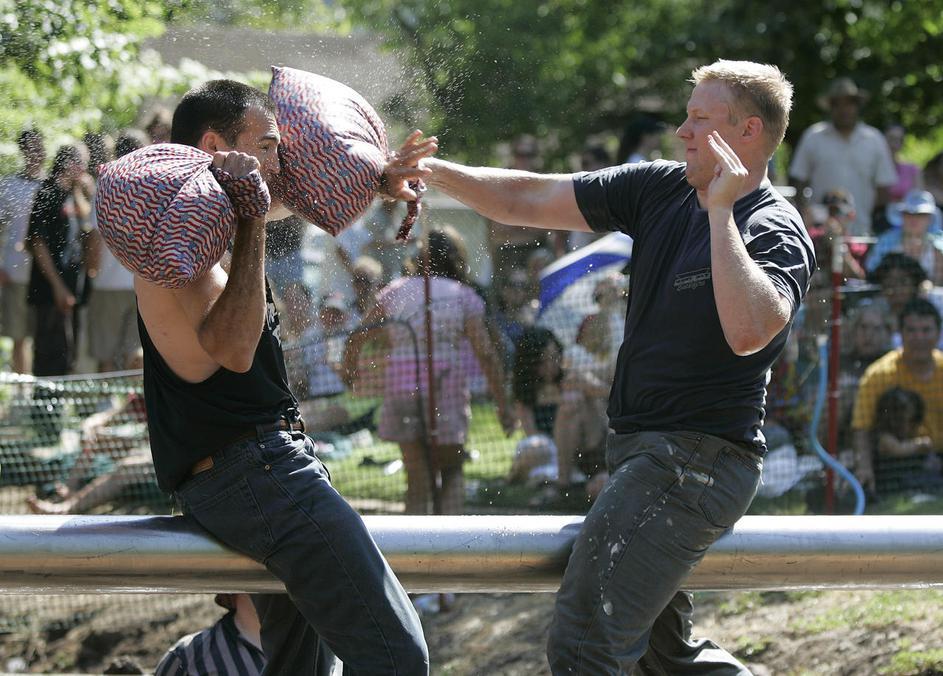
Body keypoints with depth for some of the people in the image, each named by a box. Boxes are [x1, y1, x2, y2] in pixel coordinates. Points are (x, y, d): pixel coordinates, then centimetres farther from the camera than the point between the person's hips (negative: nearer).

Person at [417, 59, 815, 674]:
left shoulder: (776, 231, -13)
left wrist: (720, 210, -26)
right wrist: (434, 171, 0)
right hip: (645, 449, 9)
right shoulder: (661, 189, 9)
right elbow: (530, 201, 11)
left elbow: (747, 331, -34)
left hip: (695, 459, -9)